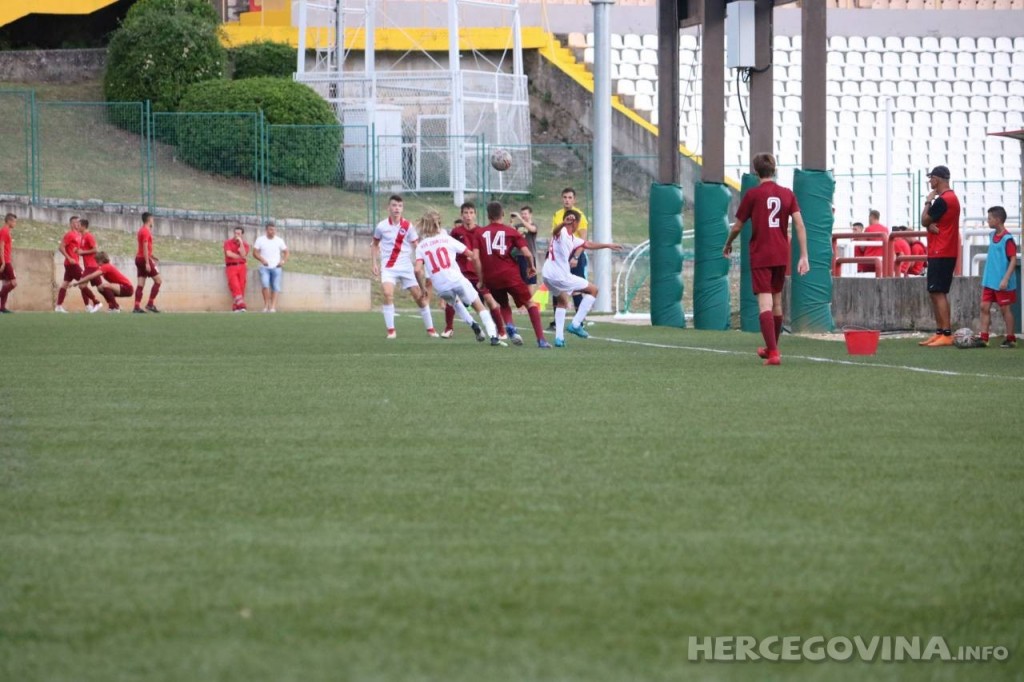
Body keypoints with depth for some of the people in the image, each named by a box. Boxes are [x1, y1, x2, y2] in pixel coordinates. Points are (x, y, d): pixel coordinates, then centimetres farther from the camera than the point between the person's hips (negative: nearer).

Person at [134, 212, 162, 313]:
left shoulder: (142, 230, 16)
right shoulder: (146, 231, -13)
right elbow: (145, 247, -19)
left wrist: (151, 256, 27)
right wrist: (147, 263, -23)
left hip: (139, 259, 9)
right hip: (145, 259, -9)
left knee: (140, 284, 3)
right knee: (158, 280, -3)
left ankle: (137, 307, -5)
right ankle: (150, 304, -8)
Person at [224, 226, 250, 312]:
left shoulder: (245, 245, 13)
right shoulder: (228, 243, 7)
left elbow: (243, 255, -6)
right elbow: (229, 254, -9)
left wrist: (241, 243, -8)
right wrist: (241, 257, -2)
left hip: (241, 267, 2)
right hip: (231, 266, -2)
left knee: (241, 287, -8)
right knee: (235, 286, -18)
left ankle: (235, 306, -5)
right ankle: (241, 305, -27)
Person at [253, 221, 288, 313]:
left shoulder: (279, 241, 6)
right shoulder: (260, 240, 3)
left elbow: (286, 252, 12)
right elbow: (255, 252, 1)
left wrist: (283, 261, -5)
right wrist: (262, 260, -17)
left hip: (276, 267, 2)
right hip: (264, 267, -2)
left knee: (275, 287, -3)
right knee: (265, 284, -22)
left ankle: (273, 307, -4)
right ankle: (266, 305, -12)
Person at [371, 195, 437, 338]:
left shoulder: (408, 226, -4)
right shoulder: (381, 226, -2)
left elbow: (417, 247, -1)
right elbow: (375, 244, 14)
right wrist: (375, 263, 6)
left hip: (406, 267, 1)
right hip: (388, 268, -1)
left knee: (420, 296, 2)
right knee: (388, 294, -23)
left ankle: (430, 329, 18)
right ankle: (391, 330, -14)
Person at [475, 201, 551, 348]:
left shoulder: (480, 233, 7)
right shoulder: (511, 232, 3)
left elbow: (476, 257, -2)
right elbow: (527, 253, -5)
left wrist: (481, 280, 5)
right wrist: (532, 267, 15)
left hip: (491, 278, 2)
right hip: (510, 275, -2)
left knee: (504, 305, 26)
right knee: (530, 303, 10)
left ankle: (510, 327, -5)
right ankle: (541, 340, -2)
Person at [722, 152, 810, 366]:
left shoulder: (753, 195, -5)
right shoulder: (787, 194, 5)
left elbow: (737, 227, 2)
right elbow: (799, 225, -3)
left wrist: (727, 246, 21)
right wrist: (803, 256, -2)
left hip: (760, 255, -5)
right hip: (781, 255, 5)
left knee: (765, 303, -9)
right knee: (776, 301, 19)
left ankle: (773, 353, -21)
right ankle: (771, 348, 35)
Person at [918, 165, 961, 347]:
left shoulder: (942, 200, -16)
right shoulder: (952, 198, 16)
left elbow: (924, 221, -9)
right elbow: (929, 222, 13)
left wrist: (928, 202, 2)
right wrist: (931, 225, -9)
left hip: (940, 254, -10)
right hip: (944, 252, 10)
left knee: (938, 293, -12)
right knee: (935, 293, 13)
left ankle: (947, 334, -17)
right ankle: (940, 332, 15)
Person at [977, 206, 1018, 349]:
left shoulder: (1007, 239, -16)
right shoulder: (993, 235, 9)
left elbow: (1013, 260, -18)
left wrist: (1006, 279, -23)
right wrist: (985, 277, 20)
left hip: (1002, 283, -8)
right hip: (990, 281, 8)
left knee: (1005, 308, 1)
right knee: (985, 307, 4)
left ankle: (1011, 339, 11)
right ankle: (984, 338, 6)